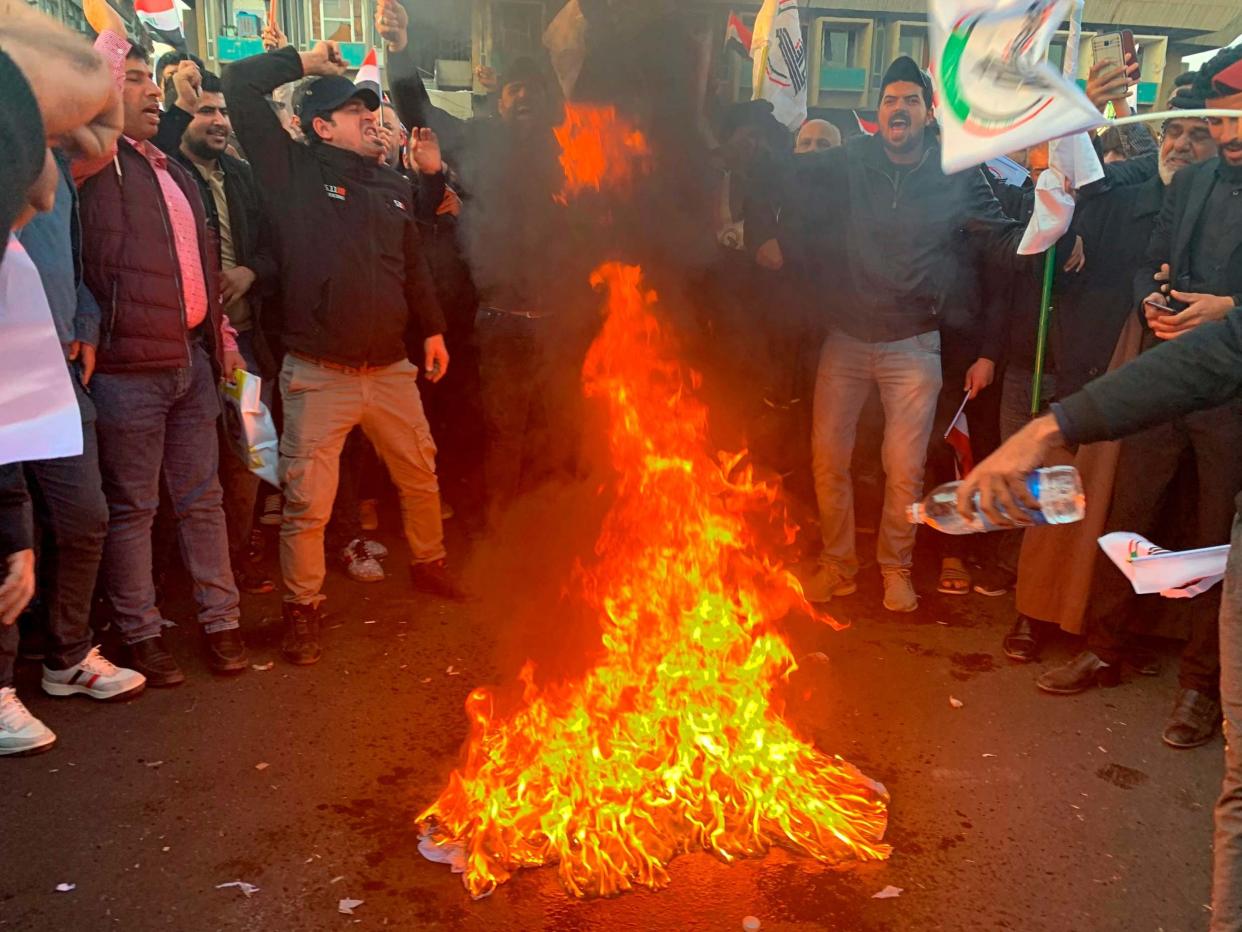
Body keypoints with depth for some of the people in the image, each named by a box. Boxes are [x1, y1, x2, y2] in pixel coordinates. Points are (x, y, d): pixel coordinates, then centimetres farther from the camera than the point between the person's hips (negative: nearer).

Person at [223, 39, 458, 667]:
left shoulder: (391, 186, 13)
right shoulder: (296, 172, -2)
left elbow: (413, 266, 22)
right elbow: (239, 87, -7)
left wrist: (432, 329, 18)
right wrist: (304, 62, 2)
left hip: (391, 369, 5)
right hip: (318, 376, -5)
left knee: (421, 475, 18)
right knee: (307, 502, -2)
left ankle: (429, 564, 42)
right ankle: (301, 609, 16)